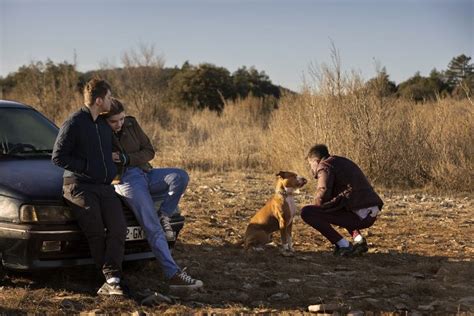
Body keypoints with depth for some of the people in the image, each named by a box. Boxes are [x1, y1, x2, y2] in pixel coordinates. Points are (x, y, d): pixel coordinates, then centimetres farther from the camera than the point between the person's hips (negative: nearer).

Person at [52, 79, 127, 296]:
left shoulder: (105, 125, 18)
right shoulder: (74, 123, -5)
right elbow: (58, 157, -9)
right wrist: (86, 166, -10)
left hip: (104, 186, 6)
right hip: (79, 186, -6)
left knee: (118, 227, -16)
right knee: (96, 232, -16)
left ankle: (111, 280, -21)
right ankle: (113, 278, -3)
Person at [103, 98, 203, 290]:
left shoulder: (131, 124, 9)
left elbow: (149, 151, 7)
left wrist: (125, 158, -7)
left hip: (145, 173, 6)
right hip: (126, 180, -5)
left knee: (181, 176, -25)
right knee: (153, 228, -19)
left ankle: (164, 216, -6)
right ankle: (173, 275, -24)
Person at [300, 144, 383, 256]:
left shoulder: (324, 166, 0)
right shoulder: (344, 162, 27)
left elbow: (322, 196, -14)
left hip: (359, 214, -9)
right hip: (371, 216, 9)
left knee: (306, 212, -9)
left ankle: (343, 245, -6)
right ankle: (359, 240, 17)